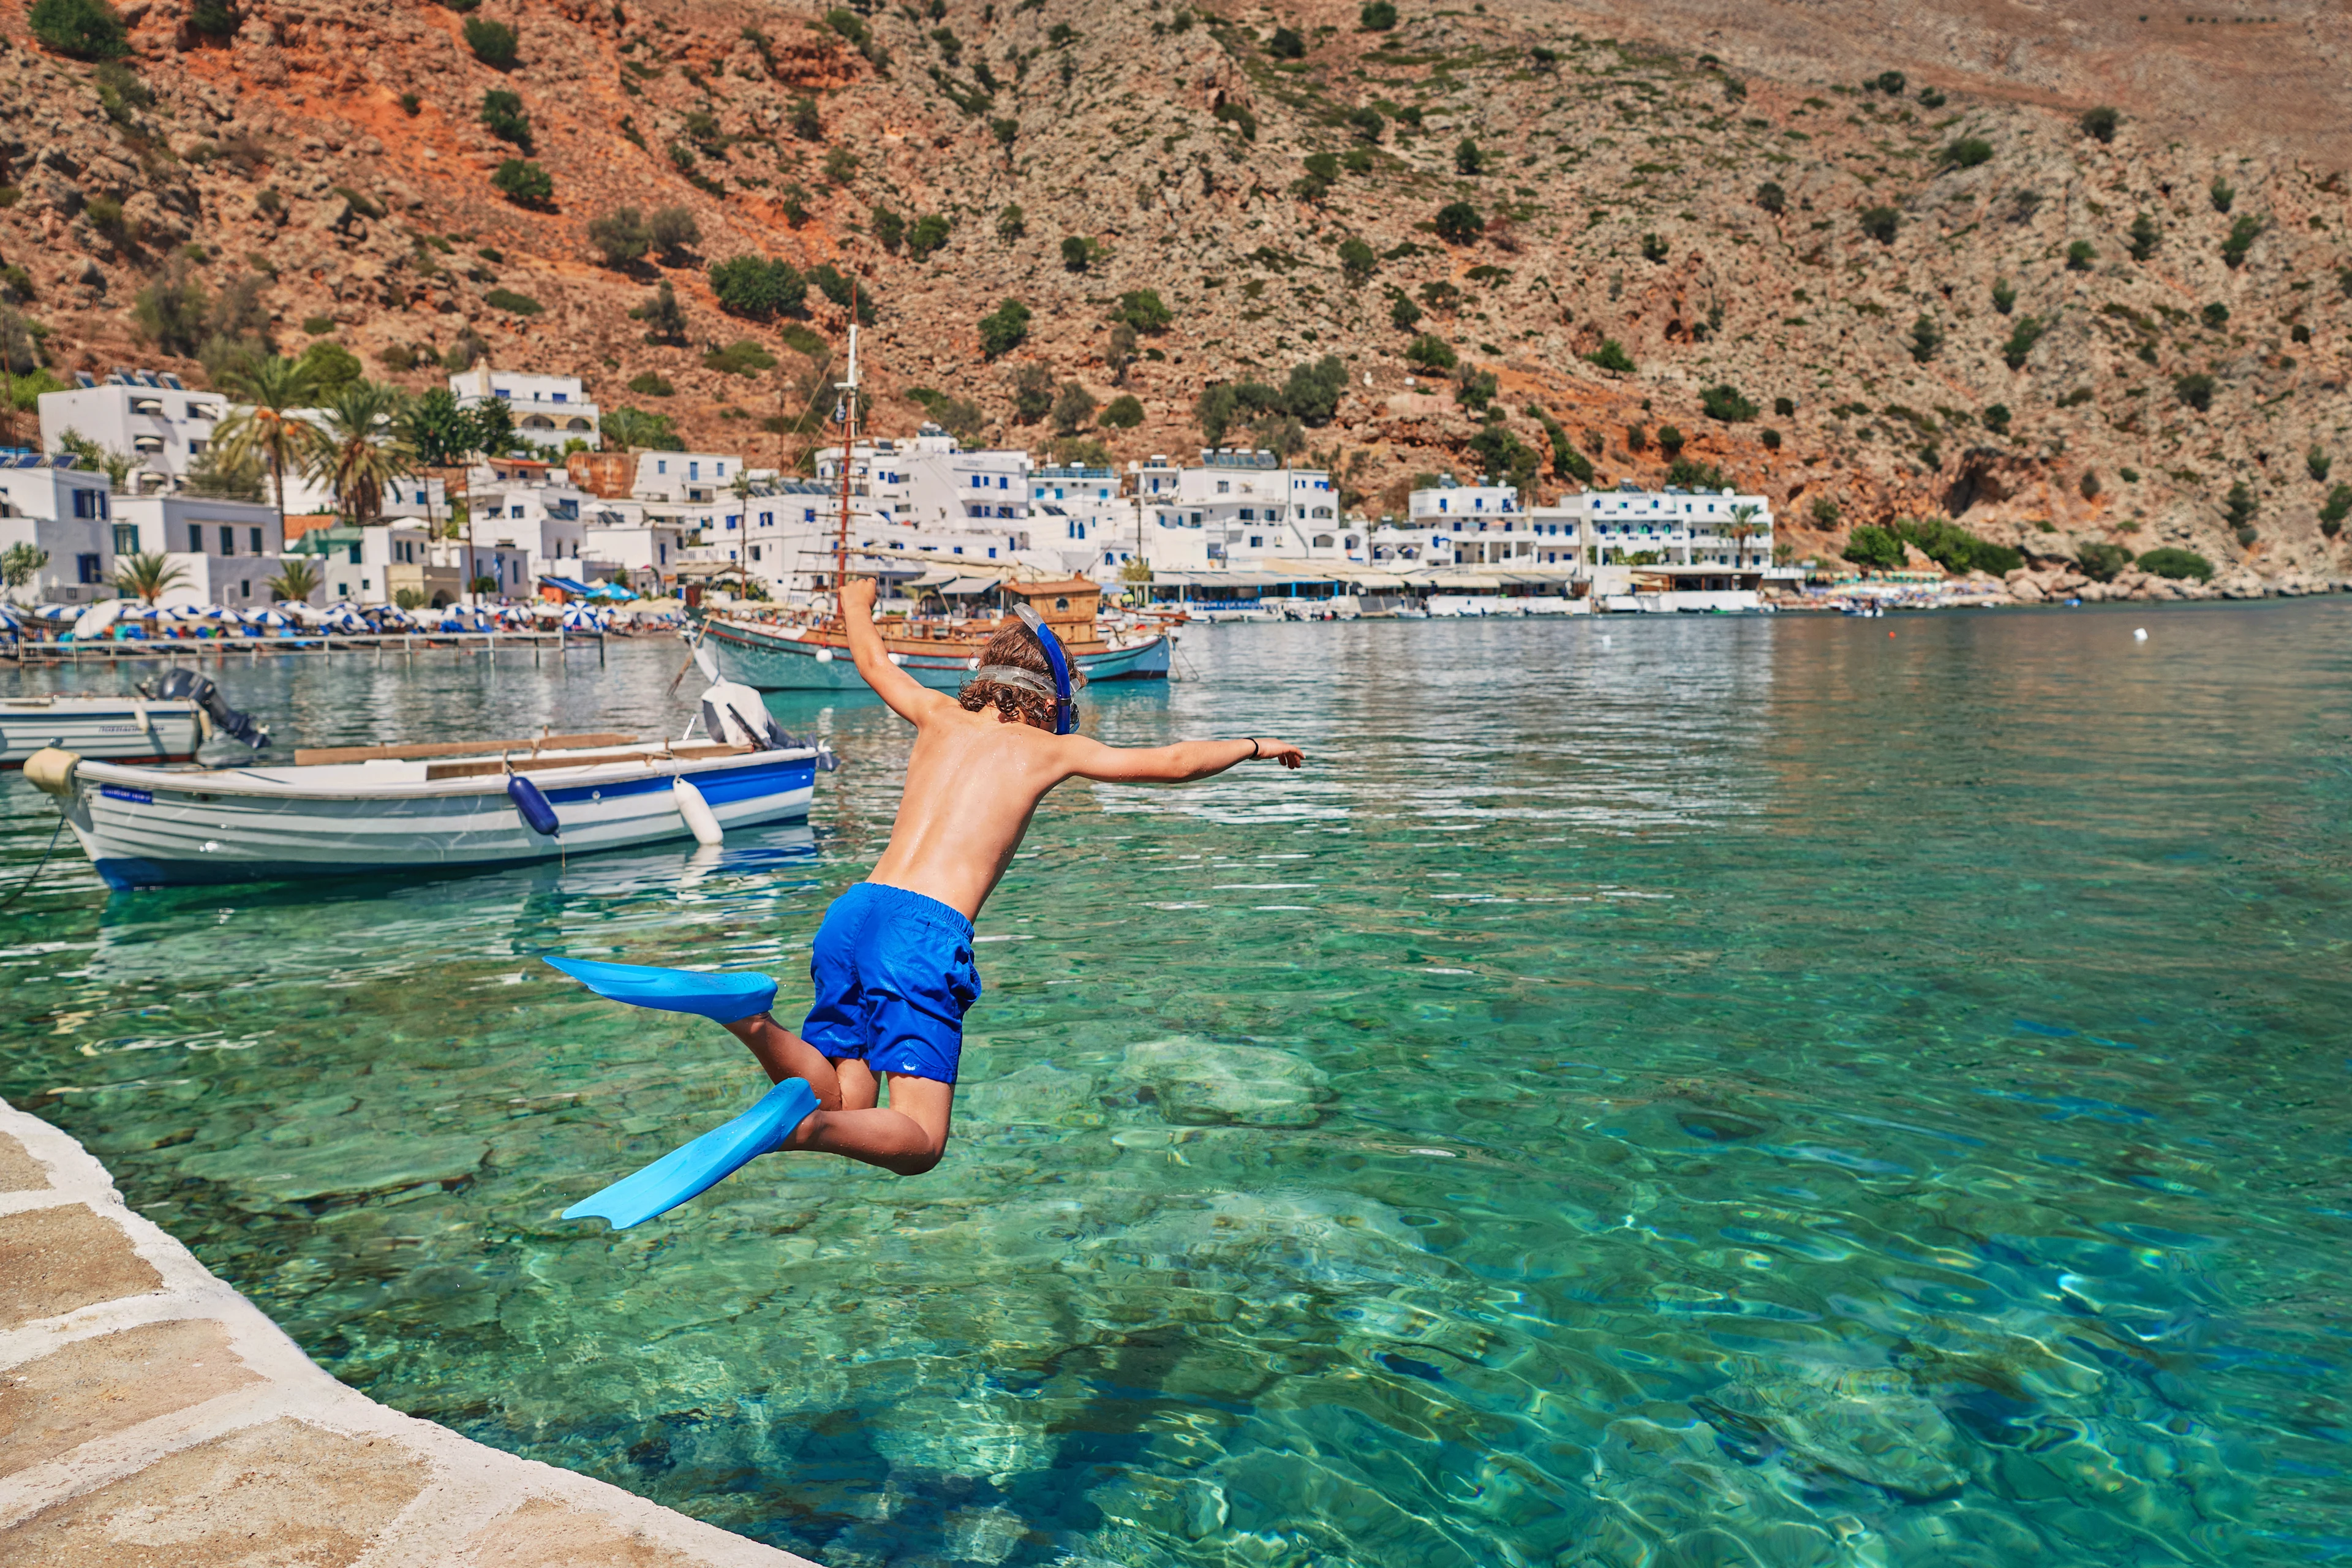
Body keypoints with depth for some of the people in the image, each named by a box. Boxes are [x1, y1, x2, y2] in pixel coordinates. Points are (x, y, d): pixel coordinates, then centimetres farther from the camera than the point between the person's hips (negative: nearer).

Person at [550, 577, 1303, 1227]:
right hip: (927, 933, -5)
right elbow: (1169, 762, 20)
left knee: (845, 1104, 9)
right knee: (919, 1141, -3)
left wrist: (856, 604, 63)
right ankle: (794, 1124, -35)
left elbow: (873, 663, 40)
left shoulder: (942, 717, 22)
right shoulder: (1050, 749, 12)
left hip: (858, 908, 5)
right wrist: (1256, 745, 38)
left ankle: (746, 1015, -18)